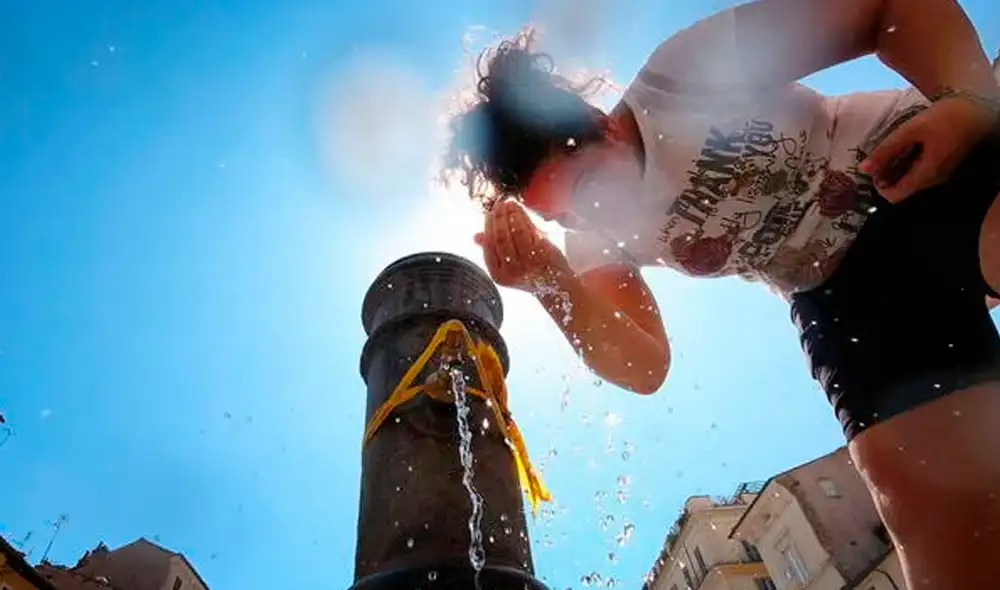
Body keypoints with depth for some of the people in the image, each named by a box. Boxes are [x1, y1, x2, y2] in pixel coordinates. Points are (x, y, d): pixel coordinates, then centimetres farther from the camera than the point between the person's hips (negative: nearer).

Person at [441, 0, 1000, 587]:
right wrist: (552, 283, -25)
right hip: (843, 290, 3)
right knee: (928, 497, -14)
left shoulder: (680, 76, -17)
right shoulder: (596, 243, -2)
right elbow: (643, 369, -10)